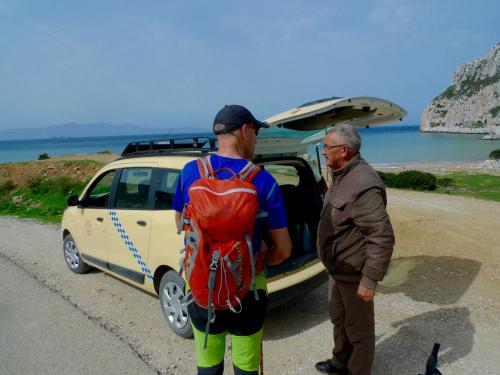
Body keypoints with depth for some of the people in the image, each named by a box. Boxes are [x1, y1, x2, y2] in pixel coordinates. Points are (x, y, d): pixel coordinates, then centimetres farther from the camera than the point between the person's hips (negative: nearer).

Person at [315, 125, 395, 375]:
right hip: (337, 268, 10)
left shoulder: (363, 185, -27)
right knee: (338, 318, 26)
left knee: (358, 327, 11)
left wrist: (370, 280, -25)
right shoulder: (342, 175, 5)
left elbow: (383, 237, -28)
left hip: (354, 272, -10)